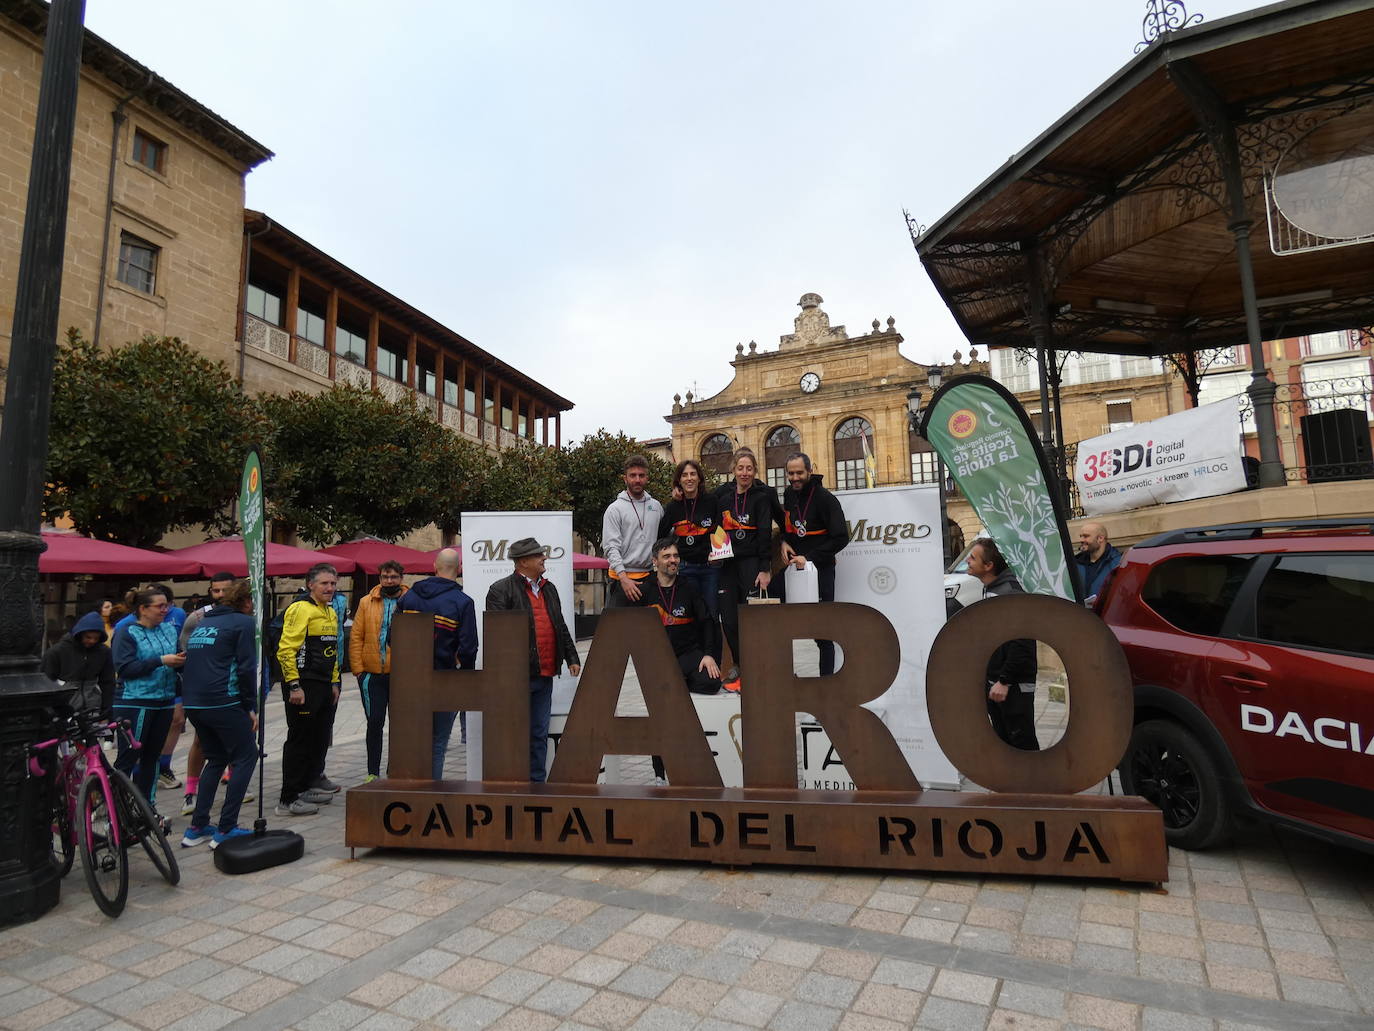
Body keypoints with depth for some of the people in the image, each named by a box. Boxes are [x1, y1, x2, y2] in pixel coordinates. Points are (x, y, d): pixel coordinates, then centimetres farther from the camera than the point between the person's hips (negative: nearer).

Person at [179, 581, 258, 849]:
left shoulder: (201, 623, 19)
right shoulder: (244, 622, -4)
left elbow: (187, 663, 20)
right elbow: (246, 668, -10)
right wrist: (251, 707, -4)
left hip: (192, 704, 8)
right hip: (223, 703, -8)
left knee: (216, 759, 21)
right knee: (246, 757, 4)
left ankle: (197, 827, 19)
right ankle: (225, 830, 2)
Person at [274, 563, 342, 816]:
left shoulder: (331, 612, 17)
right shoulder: (300, 608, -12)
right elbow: (286, 649, -18)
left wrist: (334, 683, 20)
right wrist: (294, 686, -20)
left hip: (323, 687, 9)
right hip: (302, 686, -9)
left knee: (319, 740, 15)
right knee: (299, 741, -3)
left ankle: (303, 788, 28)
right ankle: (288, 800, 7)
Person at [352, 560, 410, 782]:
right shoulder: (366, 603, 5)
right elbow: (356, 637, 3)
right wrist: (358, 668, -3)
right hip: (372, 674, 1)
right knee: (375, 723, 6)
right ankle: (373, 772, 18)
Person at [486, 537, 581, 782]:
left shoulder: (549, 589, 17)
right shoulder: (501, 590, -6)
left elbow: (561, 627, 21)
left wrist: (571, 658, 14)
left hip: (545, 675, 7)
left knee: (539, 734, 13)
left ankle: (537, 781, 23)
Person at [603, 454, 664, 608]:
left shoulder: (656, 506, 10)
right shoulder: (615, 509, -5)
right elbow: (611, 547, -12)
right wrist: (623, 578, -22)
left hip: (650, 576, 5)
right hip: (622, 578, -4)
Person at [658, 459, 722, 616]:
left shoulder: (712, 501, 1)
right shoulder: (672, 507, 3)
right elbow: (658, 535, 7)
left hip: (710, 567, -1)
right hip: (685, 568, 1)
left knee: (712, 613, 2)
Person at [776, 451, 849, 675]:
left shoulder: (825, 499, -12)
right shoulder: (788, 494, 8)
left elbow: (841, 538, -16)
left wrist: (810, 558, -19)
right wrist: (784, 541, 3)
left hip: (820, 568, -6)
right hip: (793, 566, 6)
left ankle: (826, 679, 8)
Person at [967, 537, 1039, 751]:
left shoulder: (1010, 593, -20)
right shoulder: (989, 590, 11)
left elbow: (1022, 643, -25)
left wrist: (1004, 681, -22)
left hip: (1014, 685, -10)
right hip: (994, 683, 10)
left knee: (1023, 742, 1)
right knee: (1003, 740, 18)